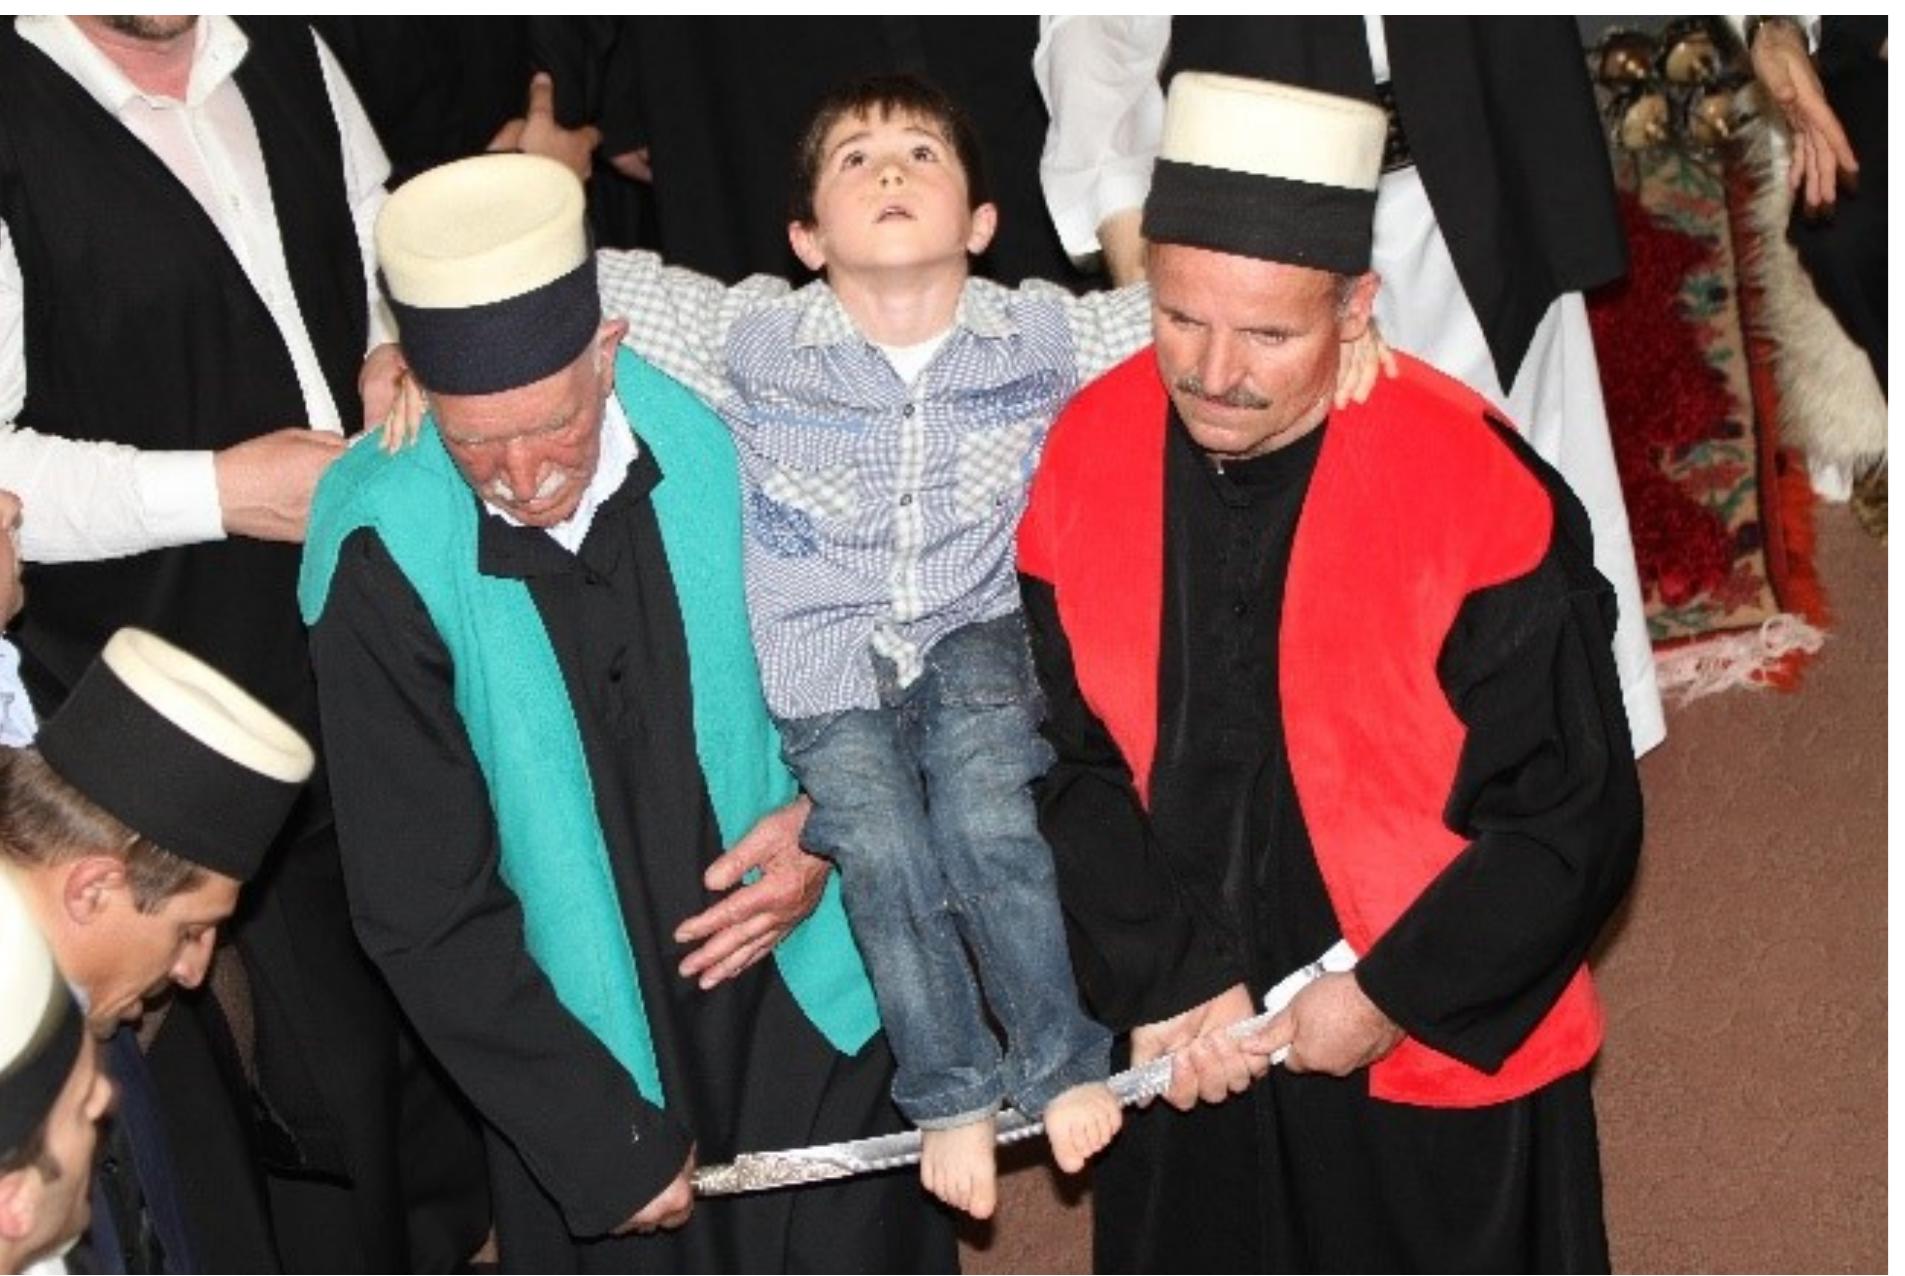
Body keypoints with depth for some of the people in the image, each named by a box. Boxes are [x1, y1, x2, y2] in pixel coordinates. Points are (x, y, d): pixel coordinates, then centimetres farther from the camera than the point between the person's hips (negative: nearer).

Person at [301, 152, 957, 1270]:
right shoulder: (384, 559, -20)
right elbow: (422, 914, -14)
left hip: (822, 1016, 2)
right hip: (593, 1066, -1)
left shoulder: (728, 432, -17)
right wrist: (604, 1145, -13)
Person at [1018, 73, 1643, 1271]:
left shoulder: (1480, 495, -21)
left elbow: (1574, 821, -14)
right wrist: (1170, 981, -11)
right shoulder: (1089, 457, -9)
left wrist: (1393, 998, -14)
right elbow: (1071, 764, -3)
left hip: (1444, 1062, -3)